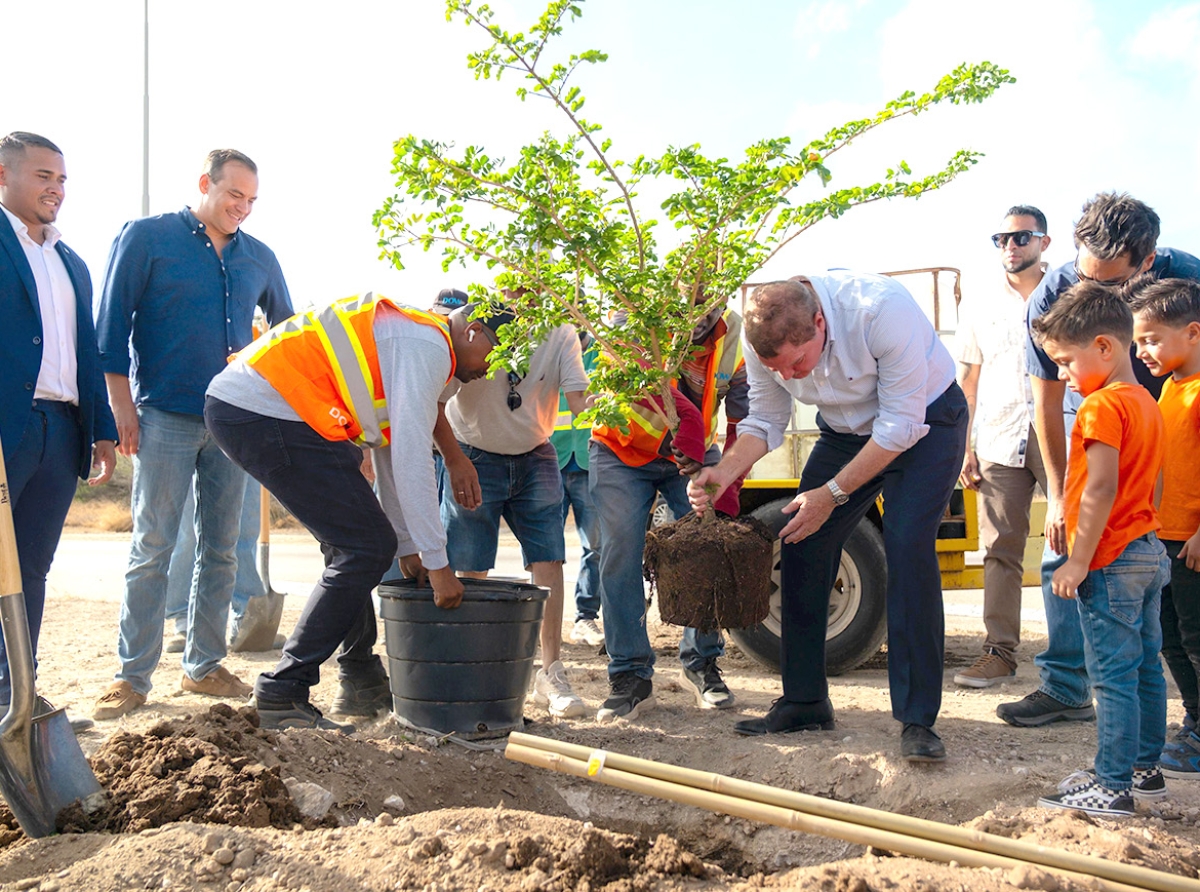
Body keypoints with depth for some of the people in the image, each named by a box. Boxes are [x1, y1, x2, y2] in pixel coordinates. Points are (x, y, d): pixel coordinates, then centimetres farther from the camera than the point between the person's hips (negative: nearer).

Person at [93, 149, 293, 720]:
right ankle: (132, 676, 3)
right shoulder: (146, 238, 1)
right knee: (152, 549, -4)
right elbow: (111, 325, -2)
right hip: (165, 417, -4)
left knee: (220, 550, 7)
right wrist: (123, 407, -7)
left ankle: (203, 666, 17)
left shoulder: (258, 258, 13)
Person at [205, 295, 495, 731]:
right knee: (367, 548, -9)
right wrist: (437, 563, -11)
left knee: (355, 547, 16)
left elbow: (397, 456, 26)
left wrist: (407, 547, 26)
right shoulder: (428, 347, -9)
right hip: (264, 413, -11)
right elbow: (412, 460, -15)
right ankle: (282, 695, -5)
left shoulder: (408, 336, 24)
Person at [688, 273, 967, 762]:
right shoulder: (766, 340, -20)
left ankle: (918, 719, -13)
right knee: (802, 546, -3)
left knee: (907, 547, -21)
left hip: (924, 420, -5)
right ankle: (804, 702, 11)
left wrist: (831, 493, -27)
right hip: (848, 429, 5)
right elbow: (765, 423, -7)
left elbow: (900, 424, -29)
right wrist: (723, 473, -26)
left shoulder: (881, 309, -36)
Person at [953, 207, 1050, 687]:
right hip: (1000, 443, 3)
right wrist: (963, 447, 7)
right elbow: (967, 386, 16)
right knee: (1000, 548, 1)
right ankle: (999, 650, 4)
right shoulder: (982, 312, 17)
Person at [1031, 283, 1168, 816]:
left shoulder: (1102, 406, -17)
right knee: (1144, 668, 16)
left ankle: (1112, 787, -1)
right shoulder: (1146, 402, 13)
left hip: (1112, 560, -10)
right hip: (1149, 551, 10)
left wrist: (1077, 561, -20)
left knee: (1113, 676, -6)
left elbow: (1101, 489, -23)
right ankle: (1145, 766, 27)